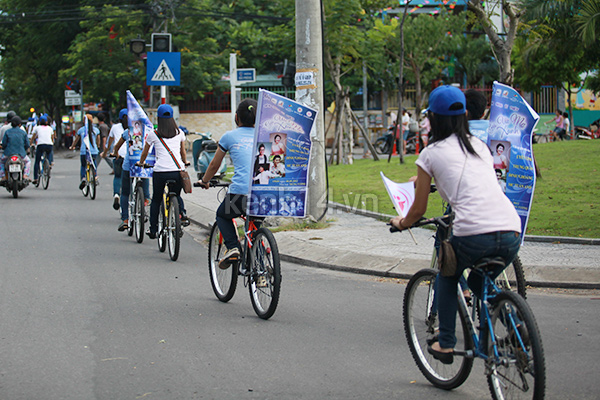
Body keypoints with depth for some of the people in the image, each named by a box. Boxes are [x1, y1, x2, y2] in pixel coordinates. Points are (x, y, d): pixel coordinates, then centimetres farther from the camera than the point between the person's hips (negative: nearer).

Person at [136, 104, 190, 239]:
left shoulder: (153, 135, 7)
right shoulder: (179, 133, 12)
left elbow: (145, 152, 22)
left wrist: (140, 162, 43)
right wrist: (185, 162, 48)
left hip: (160, 171, -2)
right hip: (178, 170, 2)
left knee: (156, 200, 16)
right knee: (176, 195, 25)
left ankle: (153, 230, 17)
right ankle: (182, 213, -3)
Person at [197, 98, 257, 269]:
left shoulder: (229, 136, 11)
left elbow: (214, 165, 22)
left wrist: (204, 181, 41)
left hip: (240, 191, -3)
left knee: (222, 215, 26)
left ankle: (232, 247, 2)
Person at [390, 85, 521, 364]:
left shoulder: (431, 153, 10)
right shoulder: (480, 146, 24)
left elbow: (419, 210, 15)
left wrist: (401, 223, 38)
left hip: (473, 234, -4)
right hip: (512, 232, 5)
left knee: (447, 278, 27)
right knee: (479, 283, 31)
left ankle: (445, 344, 22)